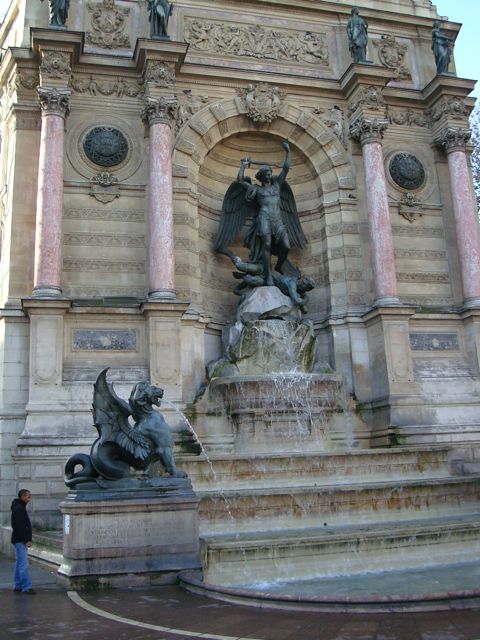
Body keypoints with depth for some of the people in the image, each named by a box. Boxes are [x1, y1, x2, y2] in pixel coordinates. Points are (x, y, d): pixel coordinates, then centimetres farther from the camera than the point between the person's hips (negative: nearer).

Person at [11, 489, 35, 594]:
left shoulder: (20, 507, 16)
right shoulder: (19, 508, -16)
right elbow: (20, 526, -22)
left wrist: (27, 539, 17)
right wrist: (27, 540, -21)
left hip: (19, 540, 11)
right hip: (20, 541, -11)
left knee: (19, 563, 13)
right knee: (23, 564, -10)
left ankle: (18, 586, 18)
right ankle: (26, 587, -10)